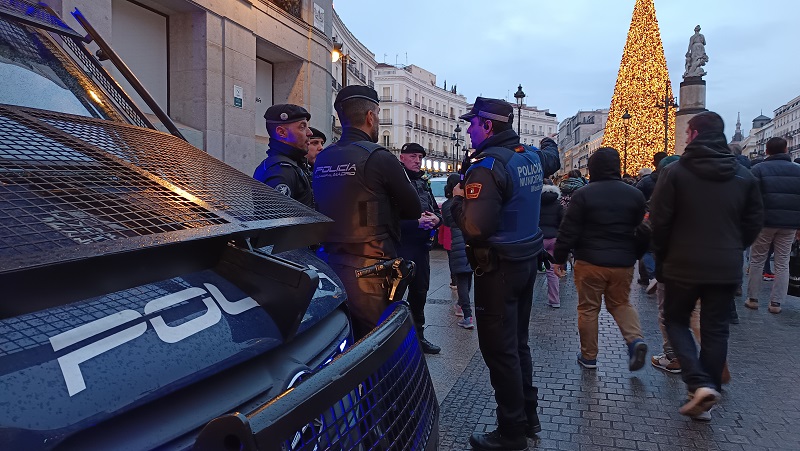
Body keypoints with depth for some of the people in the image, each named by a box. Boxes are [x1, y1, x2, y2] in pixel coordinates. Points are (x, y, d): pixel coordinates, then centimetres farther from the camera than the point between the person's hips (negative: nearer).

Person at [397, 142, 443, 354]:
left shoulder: (423, 183, 17)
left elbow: (437, 210, 21)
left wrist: (436, 218, -2)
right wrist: (417, 222, -24)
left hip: (421, 247, 8)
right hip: (401, 247, -8)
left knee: (420, 291, 17)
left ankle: (418, 334, 31)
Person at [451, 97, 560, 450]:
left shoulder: (487, 164, -20)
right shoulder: (531, 156, 7)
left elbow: (475, 227, -28)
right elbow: (551, 158, 33)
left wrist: (458, 199, -9)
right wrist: (549, 143, 55)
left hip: (498, 267, -9)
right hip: (527, 259, 9)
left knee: (499, 349, 0)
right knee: (518, 342, 19)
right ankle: (528, 415, 32)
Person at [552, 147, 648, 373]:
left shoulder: (583, 194, -9)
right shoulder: (635, 195, 3)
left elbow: (569, 231, -9)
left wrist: (559, 258, 1)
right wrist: (634, 256, 23)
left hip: (590, 262, -3)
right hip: (623, 263, 4)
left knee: (588, 308, 9)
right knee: (621, 303, 22)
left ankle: (588, 356, 17)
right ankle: (635, 339, -1)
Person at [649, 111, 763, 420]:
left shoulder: (676, 171, -11)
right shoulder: (744, 175, 3)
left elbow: (659, 220, -11)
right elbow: (754, 222, 7)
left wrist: (661, 256, 3)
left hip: (683, 265, -3)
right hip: (726, 268, 4)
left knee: (676, 321, 14)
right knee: (716, 331, 13)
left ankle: (699, 383, -3)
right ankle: (708, 394, 19)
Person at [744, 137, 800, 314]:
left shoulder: (759, 169, -3)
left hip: (765, 221, -2)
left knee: (756, 261, 9)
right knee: (782, 263, 8)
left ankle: (753, 299, 11)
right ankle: (776, 302, 7)